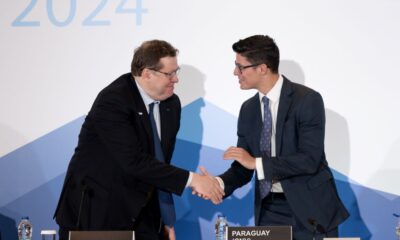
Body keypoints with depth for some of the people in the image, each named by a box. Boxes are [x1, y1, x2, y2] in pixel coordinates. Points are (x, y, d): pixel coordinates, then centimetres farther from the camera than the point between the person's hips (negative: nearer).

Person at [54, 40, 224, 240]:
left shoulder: (171, 104, 3)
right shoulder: (113, 101, -20)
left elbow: (160, 163, 8)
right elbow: (133, 161, -28)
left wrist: (167, 220, 5)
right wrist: (190, 179, -28)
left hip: (139, 212, 6)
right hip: (95, 211, -6)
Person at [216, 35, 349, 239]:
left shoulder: (308, 100, -13)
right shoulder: (248, 109, 6)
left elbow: (309, 160, -21)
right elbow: (243, 168, 7)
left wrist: (257, 162, -23)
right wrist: (220, 183, -13)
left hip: (310, 208, -5)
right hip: (269, 209, 5)